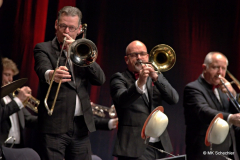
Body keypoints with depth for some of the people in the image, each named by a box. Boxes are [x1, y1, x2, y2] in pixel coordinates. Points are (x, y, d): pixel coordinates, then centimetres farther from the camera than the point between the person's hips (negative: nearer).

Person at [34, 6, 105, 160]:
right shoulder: (44, 49, 3)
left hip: (81, 125, 4)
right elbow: (42, 69, -19)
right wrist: (50, 75, -44)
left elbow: (100, 79, 3)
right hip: (55, 125, -4)